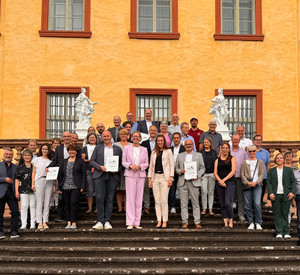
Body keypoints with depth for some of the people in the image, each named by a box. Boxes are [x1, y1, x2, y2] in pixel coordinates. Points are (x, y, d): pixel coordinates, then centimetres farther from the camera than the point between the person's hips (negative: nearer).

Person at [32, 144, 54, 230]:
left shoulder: (51, 161, 13)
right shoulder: (37, 159, 11)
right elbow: (34, 172, 8)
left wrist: (54, 184, 2)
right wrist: (33, 183, -1)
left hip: (49, 181, 2)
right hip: (39, 180, -2)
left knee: (47, 202, 1)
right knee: (39, 202, -4)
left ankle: (45, 222, 5)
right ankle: (39, 222, -2)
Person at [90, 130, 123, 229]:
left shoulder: (118, 149, 13)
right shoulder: (98, 148, 13)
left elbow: (122, 163, 13)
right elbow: (91, 161, 7)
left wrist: (117, 169, -7)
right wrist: (100, 167, -9)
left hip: (113, 176, 0)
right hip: (100, 175, 0)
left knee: (109, 199, 0)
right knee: (99, 198, -8)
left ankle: (107, 222, 5)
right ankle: (100, 221, -2)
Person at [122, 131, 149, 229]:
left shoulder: (144, 150, 12)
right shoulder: (126, 148, 8)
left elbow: (146, 163, 9)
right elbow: (123, 161, 6)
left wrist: (139, 166, -10)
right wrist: (130, 165, -13)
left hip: (141, 175, 2)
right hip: (130, 175, -2)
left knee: (139, 199, 2)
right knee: (130, 198, -7)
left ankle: (137, 222, 7)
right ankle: (130, 223, -6)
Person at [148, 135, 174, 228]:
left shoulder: (168, 151, 5)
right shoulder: (153, 152, 15)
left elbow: (172, 165, 2)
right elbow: (151, 166, 15)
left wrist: (171, 178, -8)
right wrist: (149, 179, 7)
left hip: (164, 177, -3)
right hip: (155, 177, 4)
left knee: (164, 200, -7)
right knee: (157, 201, 2)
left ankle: (164, 221, -1)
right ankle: (159, 221, 6)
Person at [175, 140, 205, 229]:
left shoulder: (198, 155, 12)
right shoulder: (180, 156, 16)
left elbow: (202, 168, 9)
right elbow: (176, 168, 17)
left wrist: (197, 175, -7)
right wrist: (180, 171, -6)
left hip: (194, 182, -1)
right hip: (183, 182, 1)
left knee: (195, 203, -1)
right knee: (183, 203, 0)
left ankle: (197, 222, 3)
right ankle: (185, 222, 6)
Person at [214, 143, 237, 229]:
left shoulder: (232, 159, 7)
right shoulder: (217, 160, 15)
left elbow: (233, 171, -4)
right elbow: (215, 172, 7)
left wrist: (224, 180, -12)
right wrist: (220, 181, -11)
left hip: (230, 183, -4)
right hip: (220, 184, 4)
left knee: (228, 203, -16)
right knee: (222, 204, 3)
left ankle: (231, 222, -4)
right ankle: (225, 223, 7)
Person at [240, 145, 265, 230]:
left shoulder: (259, 162, 13)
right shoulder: (244, 162, 12)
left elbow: (262, 174, 5)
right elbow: (242, 174, 5)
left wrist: (256, 182, -10)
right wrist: (247, 182, -11)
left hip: (257, 185, -1)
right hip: (247, 186, 1)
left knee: (257, 204, -13)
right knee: (248, 205, -1)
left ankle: (258, 223, -3)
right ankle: (251, 223, 9)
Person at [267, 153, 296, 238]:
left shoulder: (289, 170, 13)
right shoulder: (271, 171, 13)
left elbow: (293, 181, 8)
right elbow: (268, 182, 5)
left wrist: (292, 192, -6)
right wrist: (270, 193, -8)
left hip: (286, 195, 0)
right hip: (275, 195, 0)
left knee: (285, 214, 0)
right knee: (277, 214, -1)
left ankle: (286, 232, 6)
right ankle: (279, 232, 2)